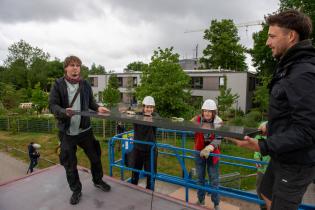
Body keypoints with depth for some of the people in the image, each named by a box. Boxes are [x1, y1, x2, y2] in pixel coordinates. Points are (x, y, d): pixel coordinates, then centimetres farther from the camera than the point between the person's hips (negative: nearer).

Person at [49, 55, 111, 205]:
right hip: (67, 132, -2)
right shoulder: (58, 85, -8)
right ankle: (76, 190, 35)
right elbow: (52, 105, -11)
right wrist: (64, 112, -30)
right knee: (69, 163, 12)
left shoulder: (85, 84, 0)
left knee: (95, 157, 16)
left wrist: (98, 108, -11)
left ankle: (98, 181, 42)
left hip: (85, 129, 2)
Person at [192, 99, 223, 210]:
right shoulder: (197, 119, -9)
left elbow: (217, 139, -21)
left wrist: (208, 149, -38)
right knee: (200, 178, 16)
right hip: (199, 152, 2)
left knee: (214, 180, 9)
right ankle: (200, 200, 35)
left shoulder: (218, 122, -12)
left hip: (212, 153, -1)